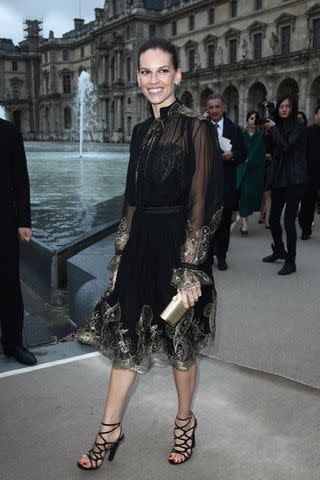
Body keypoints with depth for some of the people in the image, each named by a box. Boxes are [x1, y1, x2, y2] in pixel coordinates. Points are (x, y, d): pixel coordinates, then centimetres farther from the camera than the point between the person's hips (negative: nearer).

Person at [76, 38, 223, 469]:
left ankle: (185, 422, 36)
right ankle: (110, 430, 29)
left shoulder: (197, 128, -11)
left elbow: (202, 203, -14)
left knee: (180, 340, 11)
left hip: (179, 245, -6)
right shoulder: (143, 131, 10)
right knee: (126, 336, 13)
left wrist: (190, 269, -18)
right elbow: (133, 198, 13)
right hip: (140, 244, 6)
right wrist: (121, 251, 12)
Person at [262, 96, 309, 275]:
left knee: (289, 221, -6)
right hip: (278, 178, 7)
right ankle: (279, 251, 36)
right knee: (273, 219, 13)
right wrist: (267, 133, -1)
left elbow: (287, 147, -18)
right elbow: (274, 151, 11)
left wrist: (273, 129, -10)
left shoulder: (299, 126, -6)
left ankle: (291, 262, 5)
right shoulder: (279, 126, 11)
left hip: (294, 180, -6)